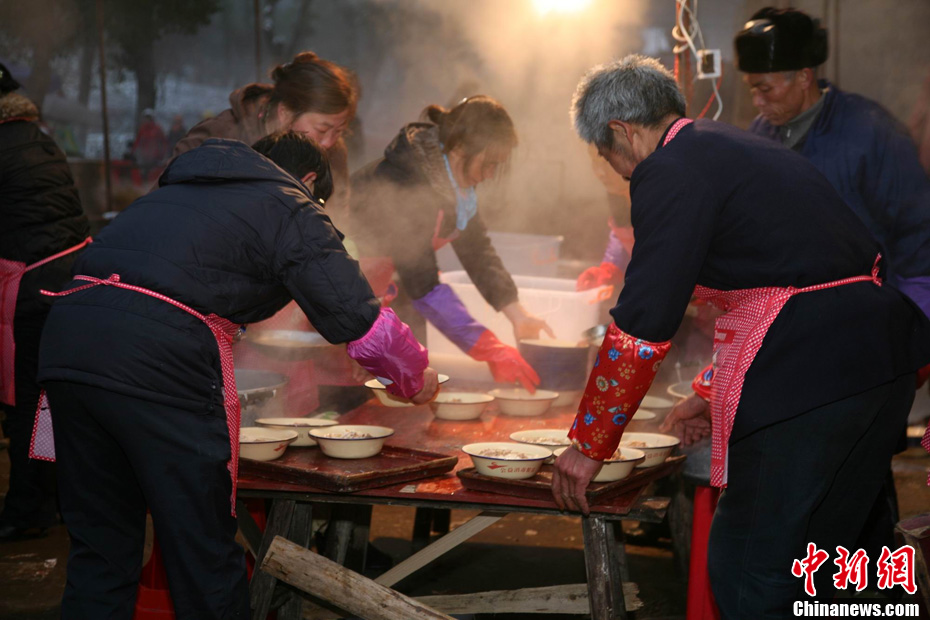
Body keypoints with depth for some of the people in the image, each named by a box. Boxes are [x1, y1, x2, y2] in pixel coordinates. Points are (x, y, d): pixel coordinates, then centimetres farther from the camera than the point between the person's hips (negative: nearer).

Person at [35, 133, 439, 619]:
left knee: (99, 547, 17)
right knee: (203, 550, 6)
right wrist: (415, 379, 22)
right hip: (161, 359, -7)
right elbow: (363, 324, 3)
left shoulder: (175, 191, 30)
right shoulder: (292, 209, 9)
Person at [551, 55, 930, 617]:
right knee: (812, 566, 20)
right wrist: (714, 395, 43)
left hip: (805, 377, -9)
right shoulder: (745, 148, 24)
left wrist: (589, 445, -1)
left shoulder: (670, 173, -5)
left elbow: (643, 323, -10)